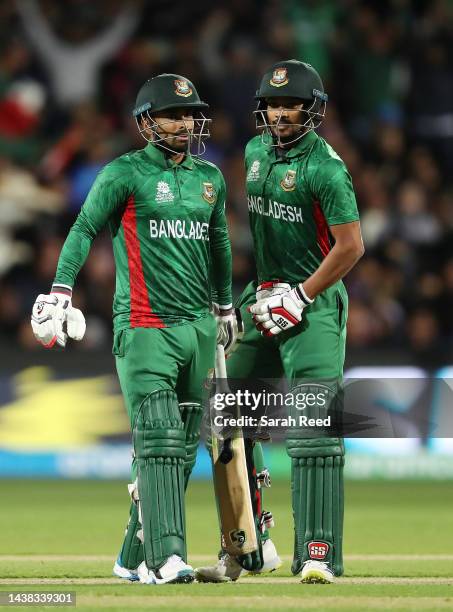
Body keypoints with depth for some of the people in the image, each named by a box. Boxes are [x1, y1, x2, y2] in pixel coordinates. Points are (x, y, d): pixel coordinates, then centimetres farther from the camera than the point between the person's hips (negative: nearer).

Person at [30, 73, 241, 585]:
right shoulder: (125, 173, -2)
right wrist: (60, 291, -18)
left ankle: (134, 556, 15)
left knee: (183, 446, 6)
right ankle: (166, 556, -22)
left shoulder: (210, 178, 15)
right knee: (158, 438, -16)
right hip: (144, 327, -6)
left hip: (198, 329, 6)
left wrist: (226, 308, 32)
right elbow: (84, 229, -7)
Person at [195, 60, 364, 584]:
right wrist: (248, 293, 18)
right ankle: (250, 547, 17)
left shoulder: (323, 168, -14)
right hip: (262, 300, 8)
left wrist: (300, 296, -13)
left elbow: (350, 246, -15)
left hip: (313, 304, -8)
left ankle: (318, 555, -13)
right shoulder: (254, 152, 9)